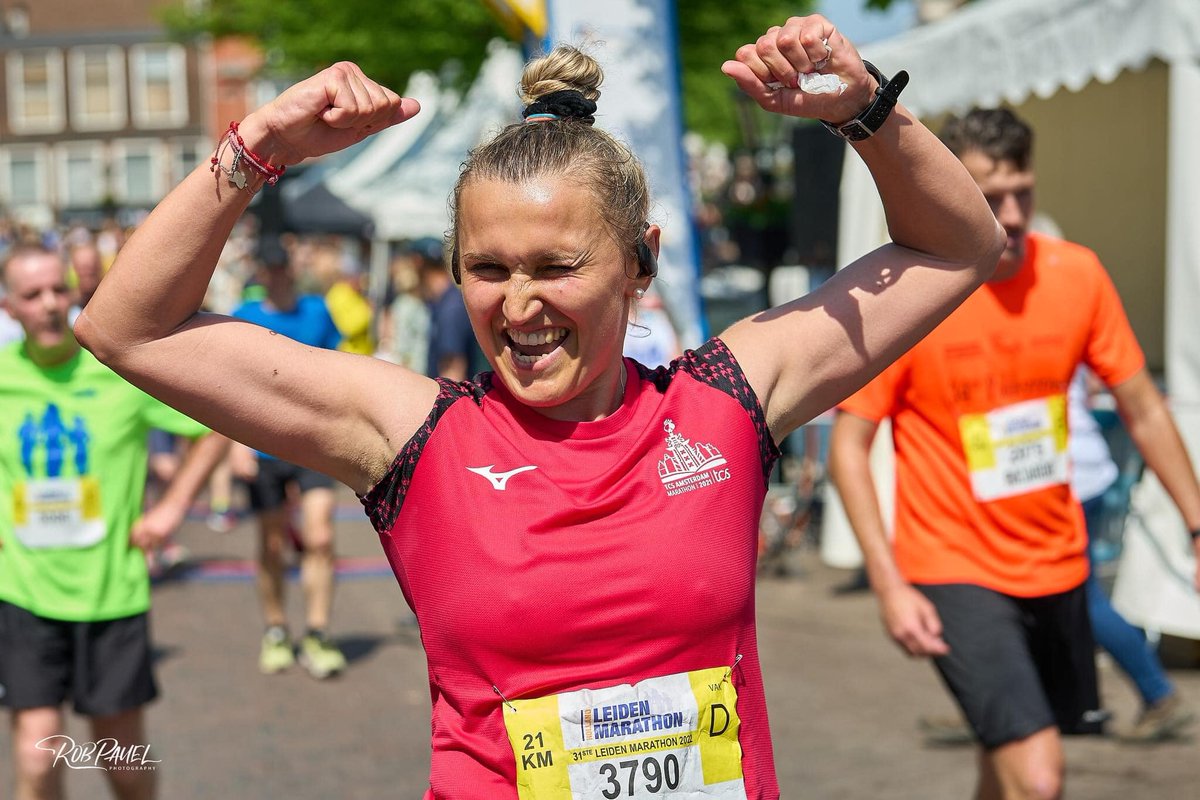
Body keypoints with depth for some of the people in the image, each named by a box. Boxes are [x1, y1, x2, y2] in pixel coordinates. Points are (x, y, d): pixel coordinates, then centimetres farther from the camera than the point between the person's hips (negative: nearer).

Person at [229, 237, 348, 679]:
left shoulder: (317, 311, 7)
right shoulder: (244, 319, 1)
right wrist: (237, 440, -12)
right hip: (264, 447, -1)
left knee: (319, 538, -11)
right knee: (272, 546, 7)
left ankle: (316, 635, -4)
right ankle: (275, 632, 24)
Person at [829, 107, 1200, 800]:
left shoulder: (1077, 274, -3)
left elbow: (1144, 411, 7)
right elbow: (849, 447, -10)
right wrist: (889, 585, -18)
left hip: (1057, 564, 5)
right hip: (955, 574, -5)